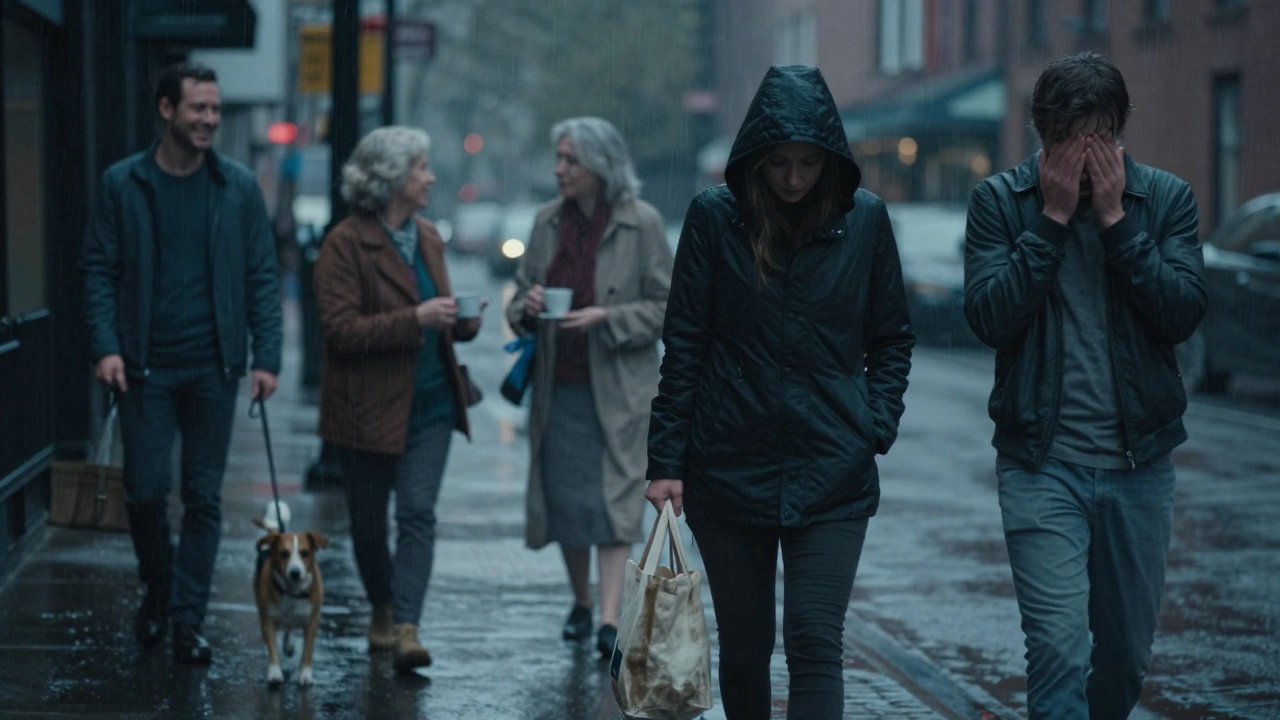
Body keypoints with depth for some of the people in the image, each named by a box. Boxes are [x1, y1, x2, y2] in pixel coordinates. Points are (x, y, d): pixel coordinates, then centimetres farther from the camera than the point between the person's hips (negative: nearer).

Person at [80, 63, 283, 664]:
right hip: (144, 365, -1)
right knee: (146, 489, 0)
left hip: (213, 366, 1)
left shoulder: (238, 187, 3)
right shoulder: (123, 184, 0)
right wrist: (105, 347, -10)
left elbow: (263, 276, 4)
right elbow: (99, 270, 2)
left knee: (203, 496, 3)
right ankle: (157, 590, 25)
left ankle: (188, 619, 10)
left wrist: (266, 357, -4)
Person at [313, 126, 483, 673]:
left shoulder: (426, 237, 11)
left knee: (418, 512, -9)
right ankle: (383, 611, 32)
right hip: (370, 407, -4)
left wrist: (463, 320, 0)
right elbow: (341, 329, -18)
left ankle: (406, 628, -14)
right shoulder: (345, 244, -11)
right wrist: (415, 319, -25)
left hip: (430, 402, 4)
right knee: (368, 521, 9)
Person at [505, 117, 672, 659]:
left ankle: (610, 618, -15)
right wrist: (528, 306, -10)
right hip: (559, 385, 5)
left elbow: (667, 306, -5)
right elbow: (520, 296, 14)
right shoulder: (549, 221, 7)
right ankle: (581, 603, 25)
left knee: (613, 497, -10)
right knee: (564, 496, 7)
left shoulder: (641, 223, -6)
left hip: (617, 387, -4)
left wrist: (606, 319, -18)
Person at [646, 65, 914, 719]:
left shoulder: (865, 219, 1)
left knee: (815, 643, -10)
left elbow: (892, 340, 10)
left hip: (832, 476, 0)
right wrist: (665, 461, -3)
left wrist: (876, 428, -3)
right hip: (729, 470, 1)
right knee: (744, 648, 10)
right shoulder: (715, 216, -2)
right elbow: (684, 346, 0)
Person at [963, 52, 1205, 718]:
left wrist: (1114, 218, -15)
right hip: (1041, 463, -2)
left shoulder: (1166, 199, 1)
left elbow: (1183, 313, -11)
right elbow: (989, 317, -13)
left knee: (1127, 652, 13)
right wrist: (1053, 216, -15)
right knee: (1057, 647, -14)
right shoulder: (1000, 201, -2)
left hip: (1139, 463, 3)